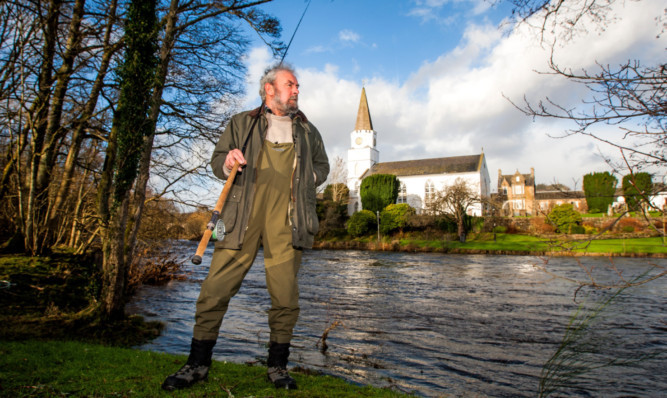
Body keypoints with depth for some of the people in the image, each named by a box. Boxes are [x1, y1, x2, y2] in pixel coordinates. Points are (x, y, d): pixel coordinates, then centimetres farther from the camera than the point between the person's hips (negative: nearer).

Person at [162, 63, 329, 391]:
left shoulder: (308, 130, 25)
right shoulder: (242, 122, 18)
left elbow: (322, 165, 28)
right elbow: (216, 161, 14)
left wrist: (309, 178, 8)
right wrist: (227, 162, -9)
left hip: (285, 216, 2)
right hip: (244, 212, -1)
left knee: (285, 293, -1)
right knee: (216, 286, -4)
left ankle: (277, 365, 16)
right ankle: (198, 363, 13)